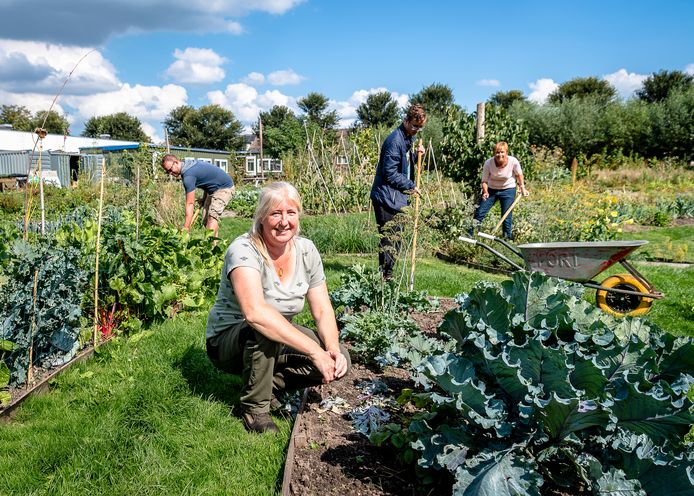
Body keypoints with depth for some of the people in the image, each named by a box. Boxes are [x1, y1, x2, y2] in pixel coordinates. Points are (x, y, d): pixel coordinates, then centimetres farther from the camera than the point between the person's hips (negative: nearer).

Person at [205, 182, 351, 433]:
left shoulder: (306, 250, -7)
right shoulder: (244, 250, -27)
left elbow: (323, 311, -3)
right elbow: (255, 312, -44)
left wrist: (333, 349, -24)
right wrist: (315, 351, -45)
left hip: (279, 340, 6)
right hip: (228, 340, -5)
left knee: (340, 359, -15)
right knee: (264, 331, -39)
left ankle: (269, 382, 4)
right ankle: (254, 405, -13)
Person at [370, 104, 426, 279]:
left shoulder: (408, 138, 14)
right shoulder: (395, 141, -18)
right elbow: (390, 174, -20)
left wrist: (417, 155, 4)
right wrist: (411, 186, -10)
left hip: (396, 198, 10)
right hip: (387, 197, -10)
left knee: (395, 238, 14)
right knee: (390, 239, -8)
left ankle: (387, 274, 23)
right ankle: (385, 275, -1)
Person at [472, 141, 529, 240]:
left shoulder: (513, 161, -23)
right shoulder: (488, 163, -23)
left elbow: (519, 174, -1)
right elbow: (484, 181, -15)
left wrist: (522, 188, 1)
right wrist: (485, 192, -32)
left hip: (508, 190, -1)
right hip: (491, 189, 1)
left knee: (507, 217, -1)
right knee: (479, 213, -3)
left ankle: (508, 238, 11)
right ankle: (470, 235, 7)